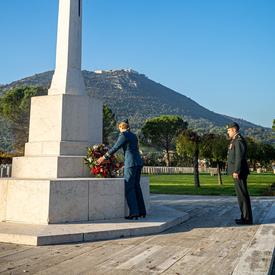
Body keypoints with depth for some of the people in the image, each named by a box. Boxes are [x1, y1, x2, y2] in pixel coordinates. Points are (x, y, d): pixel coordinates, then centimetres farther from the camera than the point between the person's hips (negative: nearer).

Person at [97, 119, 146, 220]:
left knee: (129, 188, -3)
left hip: (131, 163, -8)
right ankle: (141, 211, 14)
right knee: (136, 187, 12)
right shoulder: (134, 136, 19)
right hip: (139, 162, 8)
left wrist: (104, 157, 5)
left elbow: (115, 148, -5)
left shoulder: (124, 135, -5)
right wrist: (125, 162, 35)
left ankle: (134, 213, -5)